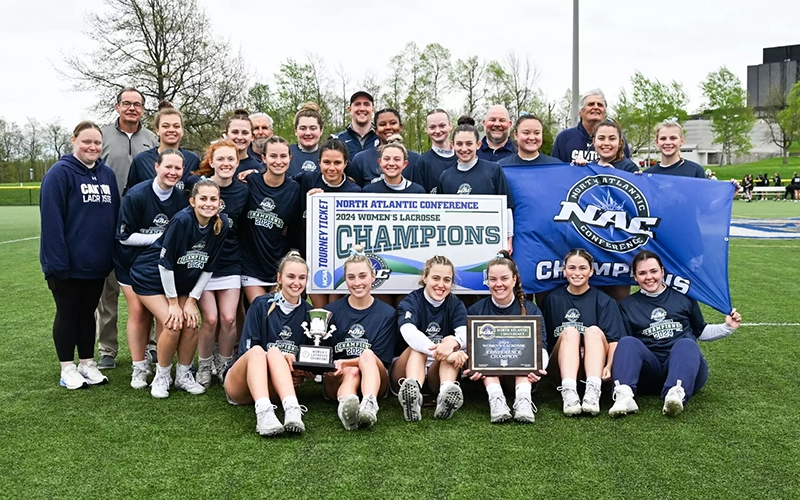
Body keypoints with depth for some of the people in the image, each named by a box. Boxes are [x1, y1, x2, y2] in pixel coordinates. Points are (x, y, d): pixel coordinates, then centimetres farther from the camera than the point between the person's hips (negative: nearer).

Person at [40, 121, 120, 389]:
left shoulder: (107, 174, 8)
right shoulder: (60, 173, -11)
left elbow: (115, 216, 12)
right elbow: (51, 220, -16)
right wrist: (57, 260, -21)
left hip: (96, 263, 5)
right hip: (68, 263, -5)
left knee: (88, 313, 15)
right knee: (67, 314, 7)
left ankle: (88, 364, 25)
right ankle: (68, 368, 18)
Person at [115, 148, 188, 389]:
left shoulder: (181, 198, -10)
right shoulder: (136, 195, -22)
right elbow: (124, 236, -19)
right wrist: (160, 237, -22)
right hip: (132, 260, -3)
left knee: (152, 311, 4)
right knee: (138, 311, -6)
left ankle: (144, 355, 24)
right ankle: (138, 368, 3)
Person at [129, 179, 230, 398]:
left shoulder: (221, 224, -14)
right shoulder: (182, 220, -29)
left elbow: (208, 267, -5)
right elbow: (165, 263, -23)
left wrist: (192, 300, -7)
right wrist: (173, 303, -17)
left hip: (181, 280, 5)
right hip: (152, 276, -5)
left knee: (190, 324, -7)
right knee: (173, 324, -16)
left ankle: (184, 375, 15)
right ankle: (162, 376, 6)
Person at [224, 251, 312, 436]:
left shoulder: (308, 312, 7)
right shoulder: (261, 305, -2)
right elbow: (247, 350, -7)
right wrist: (283, 357, -22)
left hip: (275, 387, 1)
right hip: (239, 386, -1)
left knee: (274, 352, -31)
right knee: (257, 350, -33)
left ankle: (292, 409, -56)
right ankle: (263, 412, -58)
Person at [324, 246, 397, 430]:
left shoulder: (387, 313, 5)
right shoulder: (331, 311, 9)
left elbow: (380, 359, -2)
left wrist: (344, 362, -17)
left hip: (373, 377, 0)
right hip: (338, 378, 0)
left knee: (367, 356, -33)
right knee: (351, 372, -35)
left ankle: (369, 405, -61)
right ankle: (346, 406, -70)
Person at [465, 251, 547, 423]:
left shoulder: (531, 311, 6)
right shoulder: (475, 311, 6)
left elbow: (541, 346, -6)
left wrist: (538, 367, -30)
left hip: (522, 376, 0)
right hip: (487, 377, 0)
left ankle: (523, 398, -41)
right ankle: (495, 398, -42)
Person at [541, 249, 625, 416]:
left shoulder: (604, 301, 6)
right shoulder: (552, 299, 10)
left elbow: (614, 339, -5)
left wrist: (609, 366, -22)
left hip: (593, 366, 0)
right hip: (561, 368, 0)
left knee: (594, 330, -27)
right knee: (569, 331, -27)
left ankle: (593, 390, -47)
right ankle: (568, 391, -50)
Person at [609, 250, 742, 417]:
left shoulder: (684, 298, 18)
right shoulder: (627, 305, 18)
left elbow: (700, 332, 28)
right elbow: (621, 346, 10)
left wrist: (727, 327, 11)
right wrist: (611, 365, -10)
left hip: (684, 367, 0)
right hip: (649, 372, 0)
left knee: (686, 344, -33)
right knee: (627, 342, -29)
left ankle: (676, 394, -61)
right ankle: (624, 396, -54)